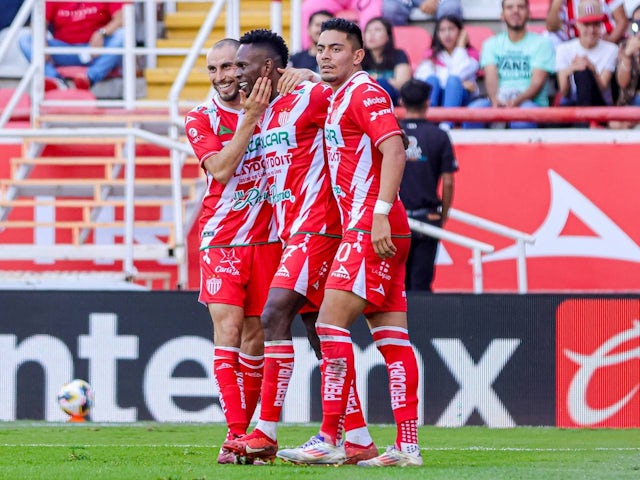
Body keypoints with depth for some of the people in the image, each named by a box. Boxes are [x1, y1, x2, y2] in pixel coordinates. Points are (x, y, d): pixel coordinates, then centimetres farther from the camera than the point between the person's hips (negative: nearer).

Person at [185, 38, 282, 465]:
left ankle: (244, 431, 13)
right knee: (227, 329, -14)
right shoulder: (201, 119, 0)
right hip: (222, 238, -2)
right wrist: (249, 117, -21)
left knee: (255, 335, 4)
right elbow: (221, 169, -14)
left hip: (267, 237, 2)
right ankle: (236, 435, -19)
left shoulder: (271, 105, 6)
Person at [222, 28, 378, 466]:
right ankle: (359, 440, 8)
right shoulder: (261, 115, 17)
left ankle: (267, 433, -19)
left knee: (274, 315, -18)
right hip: (290, 232, 9)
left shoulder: (310, 99, -9)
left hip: (316, 228, -9)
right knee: (319, 330, 7)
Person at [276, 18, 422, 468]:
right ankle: (407, 444, 3)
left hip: (372, 230, -10)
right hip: (360, 229, 10)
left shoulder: (365, 92, -9)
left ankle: (329, 439, -13)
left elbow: (394, 151, -20)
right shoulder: (338, 98, 20)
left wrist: (381, 214, -25)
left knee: (331, 323, -12)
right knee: (392, 337, 5)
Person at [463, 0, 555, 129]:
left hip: (531, 102, -2)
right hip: (499, 101, 2)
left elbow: (537, 82, -4)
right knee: (474, 109, -31)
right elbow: (491, 78, 1)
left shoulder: (541, 43, 9)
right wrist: (495, 101, -23)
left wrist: (516, 101, -24)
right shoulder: (491, 44, 17)